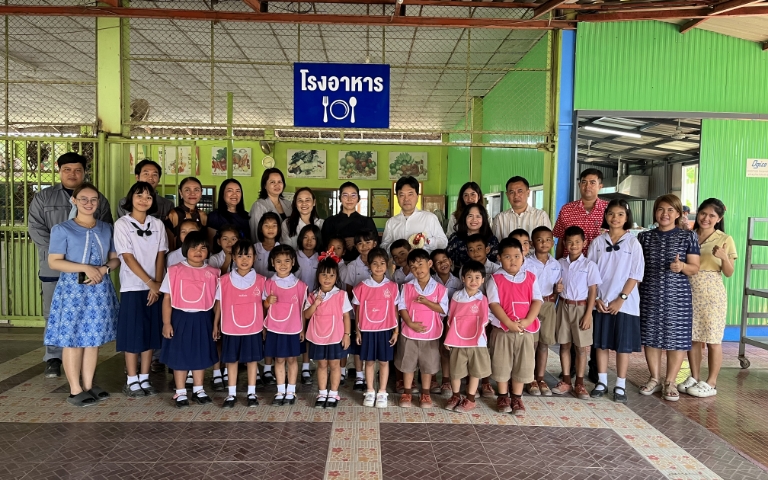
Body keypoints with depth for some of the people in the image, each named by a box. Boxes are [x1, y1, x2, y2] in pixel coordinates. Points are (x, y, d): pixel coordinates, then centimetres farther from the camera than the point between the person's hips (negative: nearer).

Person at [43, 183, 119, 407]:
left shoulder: (107, 229, 10)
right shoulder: (62, 229, -3)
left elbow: (115, 259, 11)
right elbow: (53, 262, -9)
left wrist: (104, 269, -11)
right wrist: (85, 268, -19)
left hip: (100, 289, 4)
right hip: (72, 289, -4)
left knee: (94, 338, 8)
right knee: (73, 339, 0)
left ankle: (89, 385, 19)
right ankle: (75, 390, 10)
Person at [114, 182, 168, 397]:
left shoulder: (158, 224, 7)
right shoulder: (122, 224, -4)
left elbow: (160, 256, 3)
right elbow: (128, 258, -9)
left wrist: (157, 283, -8)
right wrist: (150, 282, -14)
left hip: (156, 288, 4)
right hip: (133, 287, -3)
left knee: (151, 333, 7)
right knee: (133, 334, 1)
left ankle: (144, 378, 17)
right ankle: (132, 380, 12)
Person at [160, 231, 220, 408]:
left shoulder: (213, 273, -2)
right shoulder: (175, 271, -6)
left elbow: (217, 300, 2)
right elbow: (167, 298, -3)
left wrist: (216, 324, 2)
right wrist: (166, 323, -6)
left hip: (203, 319, 2)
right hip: (181, 318, -2)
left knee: (201, 355, 14)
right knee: (180, 355, 8)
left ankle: (198, 390, 31)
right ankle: (180, 392, 23)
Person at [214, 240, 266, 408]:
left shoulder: (260, 280, -3)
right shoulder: (224, 280, -5)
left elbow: (264, 304, 4)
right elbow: (218, 304, 4)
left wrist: (265, 325, 5)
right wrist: (215, 325, 7)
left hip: (253, 329, 0)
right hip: (230, 329, 0)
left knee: (252, 360, 10)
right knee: (231, 361, 11)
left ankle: (251, 393, 24)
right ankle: (231, 394, 24)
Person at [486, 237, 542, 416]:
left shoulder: (530, 278, 4)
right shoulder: (495, 279, -5)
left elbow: (537, 301, -2)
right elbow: (494, 304, -12)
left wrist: (527, 321, -16)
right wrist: (510, 323, -20)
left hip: (526, 330, 2)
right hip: (502, 330, -2)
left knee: (523, 365, 9)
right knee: (501, 364, 7)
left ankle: (517, 398, 24)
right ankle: (503, 397, 24)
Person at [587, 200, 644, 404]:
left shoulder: (633, 243, -3)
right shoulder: (598, 242, 2)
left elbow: (636, 275, -5)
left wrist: (621, 299, -11)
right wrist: (596, 298, -5)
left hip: (625, 303, -2)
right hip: (601, 302, 2)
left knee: (623, 345, 5)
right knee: (601, 343, 9)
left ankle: (620, 385, 16)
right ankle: (602, 382, 20)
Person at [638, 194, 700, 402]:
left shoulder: (688, 236, 1)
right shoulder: (645, 237, 7)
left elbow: (695, 268, -2)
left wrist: (681, 266, -22)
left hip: (677, 294, -2)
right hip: (650, 294, 2)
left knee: (676, 337, 1)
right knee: (650, 336, 7)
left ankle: (670, 382, 15)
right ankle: (654, 378, 22)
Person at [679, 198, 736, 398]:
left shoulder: (725, 240, -2)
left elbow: (729, 273, -2)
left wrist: (724, 257, -20)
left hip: (712, 294, -3)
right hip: (689, 292, 4)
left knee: (712, 339, 3)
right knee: (692, 337, 9)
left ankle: (711, 383, 13)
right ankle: (694, 378, 22)